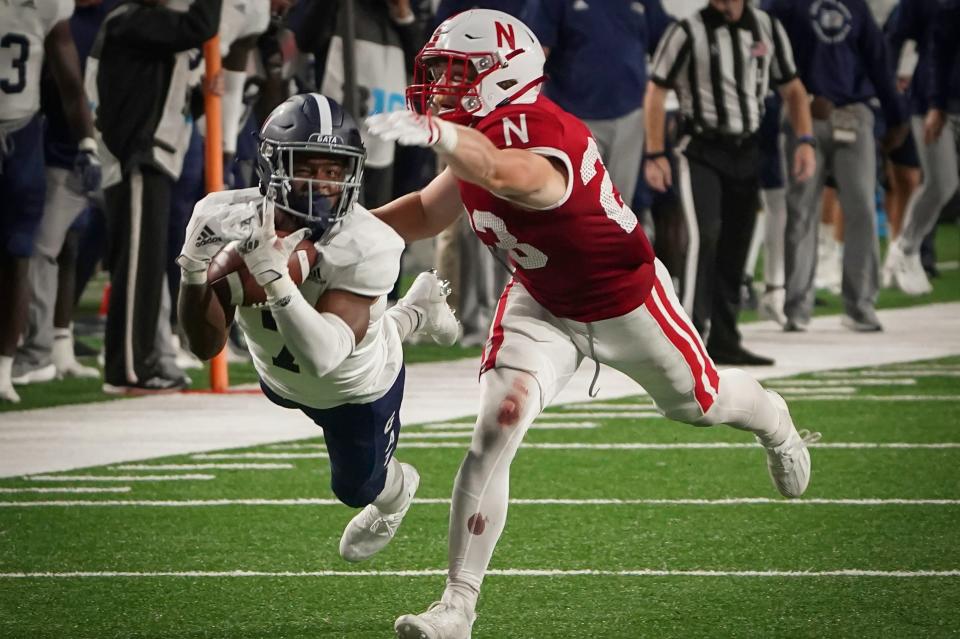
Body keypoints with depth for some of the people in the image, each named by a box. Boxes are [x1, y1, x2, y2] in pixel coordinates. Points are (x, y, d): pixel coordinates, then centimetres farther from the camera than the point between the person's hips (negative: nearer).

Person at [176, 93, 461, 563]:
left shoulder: (365, 248, -42)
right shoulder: (225, 222, -31)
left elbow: (322, 356, -52)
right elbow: (207, 346, -28)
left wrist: (273, 276, -62)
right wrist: (194, 273, -45)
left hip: (358, 389, -4)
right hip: (282, 377, 4)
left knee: (358, 486, 24)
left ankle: (395, 494, 63)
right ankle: (411, 317, 54)